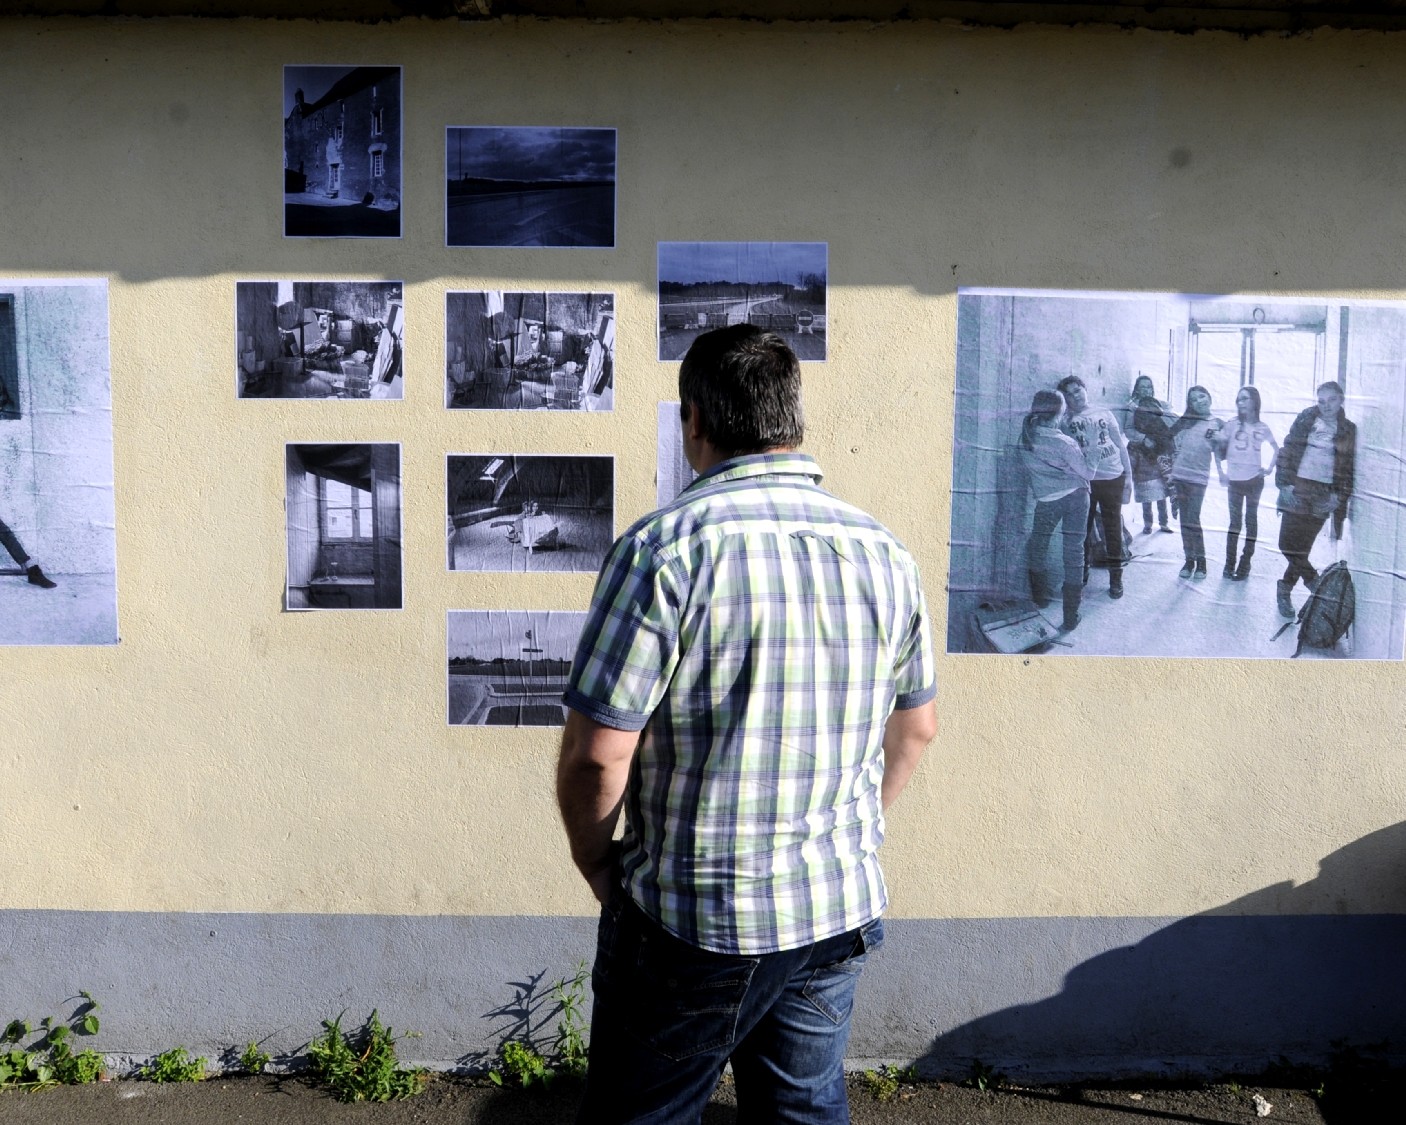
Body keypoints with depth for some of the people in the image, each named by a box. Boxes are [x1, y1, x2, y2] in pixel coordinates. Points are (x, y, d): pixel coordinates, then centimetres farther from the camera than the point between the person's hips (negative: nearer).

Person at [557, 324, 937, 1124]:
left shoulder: (666, 548, -17)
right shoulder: (885, 552, 2)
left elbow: (599, 751, -18)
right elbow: (917, 729, 12)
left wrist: (595, 861, 1)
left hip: (696, 921, -5)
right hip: (842, 912, 6)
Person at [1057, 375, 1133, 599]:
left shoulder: (1104, 414, 8)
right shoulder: (1066, 420, 3)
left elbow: (1120, 445, 11)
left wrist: (1128, 475, 6)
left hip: (1112, 478, 1)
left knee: (1113, 528, 4)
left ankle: (1116, 578, 11)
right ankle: (1082, 573, 18)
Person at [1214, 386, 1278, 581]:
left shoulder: (1262, 428, 0)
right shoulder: (1232, 425, -3)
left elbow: (1276, 448, 14)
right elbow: (1218, 448, 1)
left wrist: (1270, 467, 2)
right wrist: (1221, 473, -5)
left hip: (1254, 480, 0)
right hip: (1234, 480, 0)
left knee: (1251, 520, 6)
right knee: (1235, 520, 5)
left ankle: (1245, 564, 11)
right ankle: (1229, 564, 9)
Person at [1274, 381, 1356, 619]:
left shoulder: (1349, 431, 4)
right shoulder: (1305, 419, 3)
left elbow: (1350, 468, 5)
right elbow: (1287, 450, 2)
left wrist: (1340, 495, -5)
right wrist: (1284, 483, -5)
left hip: (1324, 496, 0)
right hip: (1298, 489, 0)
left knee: (1302, 546, 3)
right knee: (1288, 542, -8)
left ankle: (1285, 590, 16)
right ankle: (1314, 581, 7)